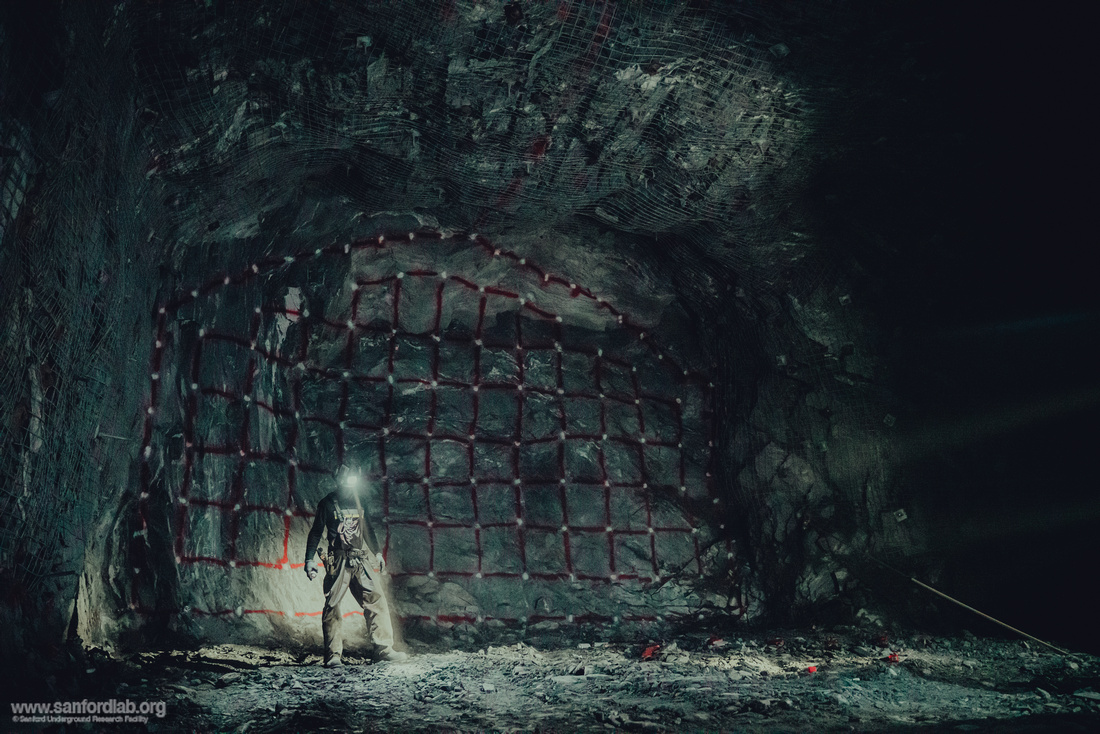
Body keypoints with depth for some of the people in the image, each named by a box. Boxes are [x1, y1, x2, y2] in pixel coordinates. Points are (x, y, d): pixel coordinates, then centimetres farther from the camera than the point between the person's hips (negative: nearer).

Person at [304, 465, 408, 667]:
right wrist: (309, 560, -3)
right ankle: (333, 655, 1)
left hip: (362, 560, 4)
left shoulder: (358, 501, 13)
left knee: (377, 601, -1)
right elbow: (316, 532, 3)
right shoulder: (328, 504, 0)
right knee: (332, 607, -5)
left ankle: (383, 648, 3)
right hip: (338, 562, -4)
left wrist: (377, 553, 24)